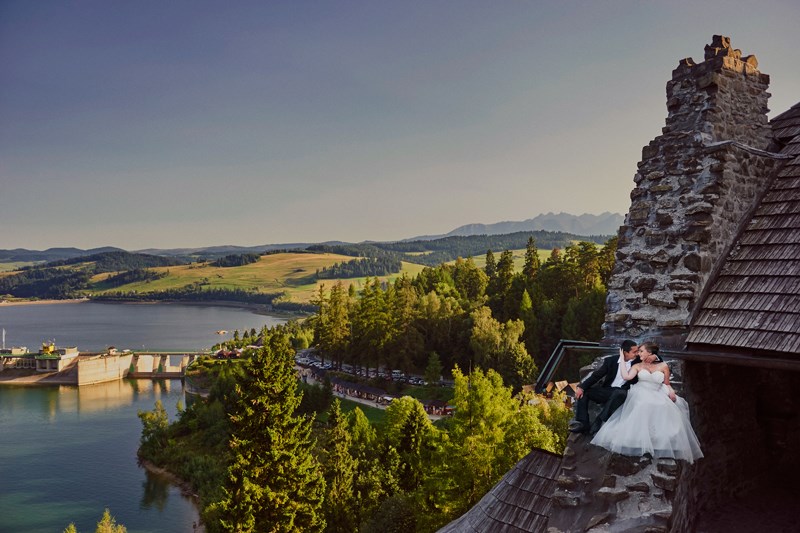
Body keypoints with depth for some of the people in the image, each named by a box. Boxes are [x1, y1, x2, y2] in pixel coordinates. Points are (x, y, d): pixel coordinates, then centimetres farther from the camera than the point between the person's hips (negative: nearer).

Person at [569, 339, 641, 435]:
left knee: (620, 394, -38)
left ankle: (598, 424, -36)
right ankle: (583, 423, -21)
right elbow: (596, 375, -4)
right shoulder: (611, 360, 1)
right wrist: (582, 387, -17)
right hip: (607, 390, 2)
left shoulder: (638, 361, 1)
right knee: (583, 391, -16)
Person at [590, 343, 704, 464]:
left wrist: (671, 392, -6)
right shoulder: (638, 366, 11)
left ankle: (660, 441, -23)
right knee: (642, 406, -36)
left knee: (665, 409, -31)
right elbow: (626, 376, -5)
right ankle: (641, 439, -33)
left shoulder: (663, 366, 10)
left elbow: (666, 384, 15)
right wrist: (622, 360, 0)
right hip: (640, 394, -1)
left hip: (657, 395, 1)